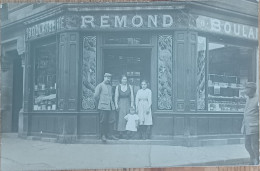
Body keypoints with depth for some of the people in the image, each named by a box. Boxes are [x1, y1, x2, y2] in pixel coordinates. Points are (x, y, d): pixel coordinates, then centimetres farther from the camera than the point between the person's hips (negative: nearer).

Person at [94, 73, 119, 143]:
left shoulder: (110, 86, 19)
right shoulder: (100, 86, 0)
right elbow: (96, 95, -5)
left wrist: (112, 103, 13)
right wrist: (99, 103, 2)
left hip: (111, 106, 6)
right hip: (103, 106, -6)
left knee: (112, 120, -1)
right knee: (103, 121, -2)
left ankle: (110, 134, 7)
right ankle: (103, 135, 6)